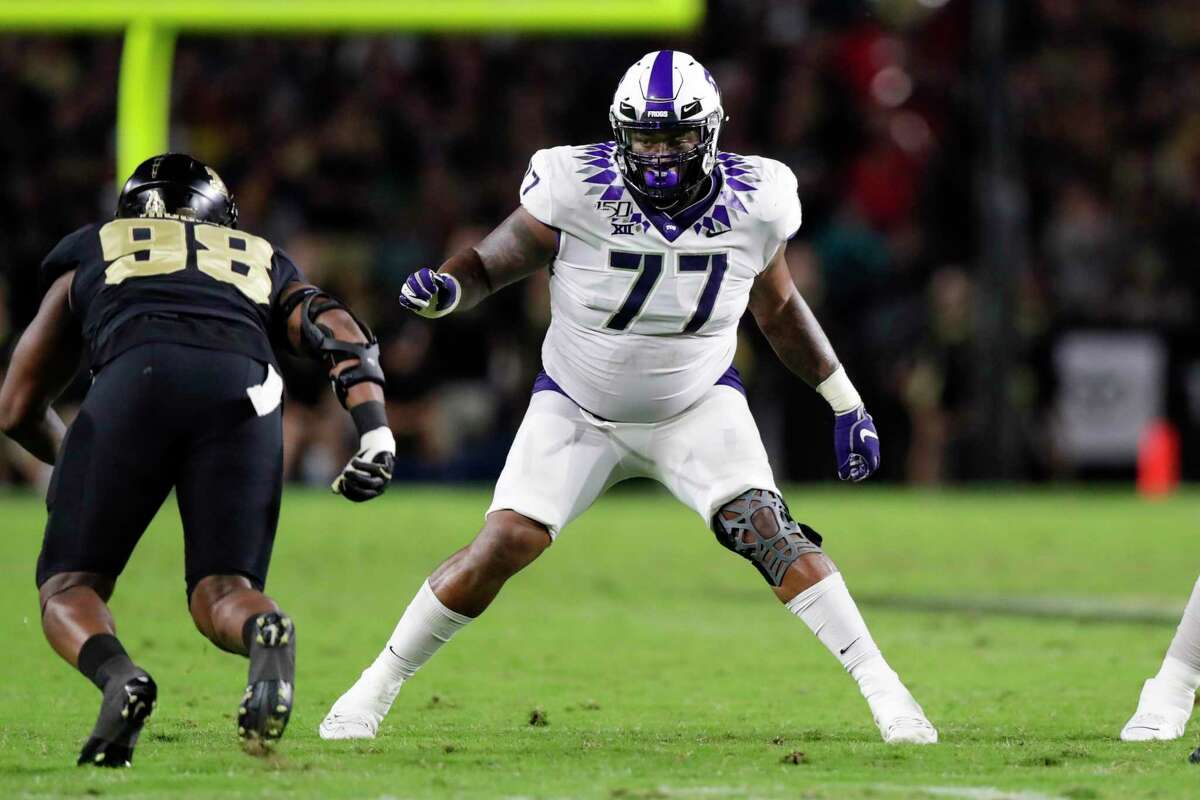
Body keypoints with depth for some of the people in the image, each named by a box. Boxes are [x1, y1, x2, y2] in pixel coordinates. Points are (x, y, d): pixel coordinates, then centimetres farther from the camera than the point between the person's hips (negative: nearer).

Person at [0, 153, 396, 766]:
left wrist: (69, 459, 58)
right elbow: (338, 332, 17)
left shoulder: (91, 255, 37)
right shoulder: (263, 263, 39)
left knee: (70, 585, 11)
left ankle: (117, 676, -23)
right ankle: (267, 635, -29)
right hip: (245, 395, 1)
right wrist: (375, 432, 6)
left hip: (135, 376, -1)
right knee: (221, 592, 8)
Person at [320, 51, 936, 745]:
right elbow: (491, 265, -14)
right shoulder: (580, 191, -24)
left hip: (697, 406, 1)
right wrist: (442, 289, -38)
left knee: (764, 527, -21)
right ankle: (378, 687, 5)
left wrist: (847, 403, 7)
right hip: (578, 408, -1)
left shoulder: (752, 205, -16)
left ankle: (883, 689, -16)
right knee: (507, 543, -13)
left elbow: (779, 309, 3)